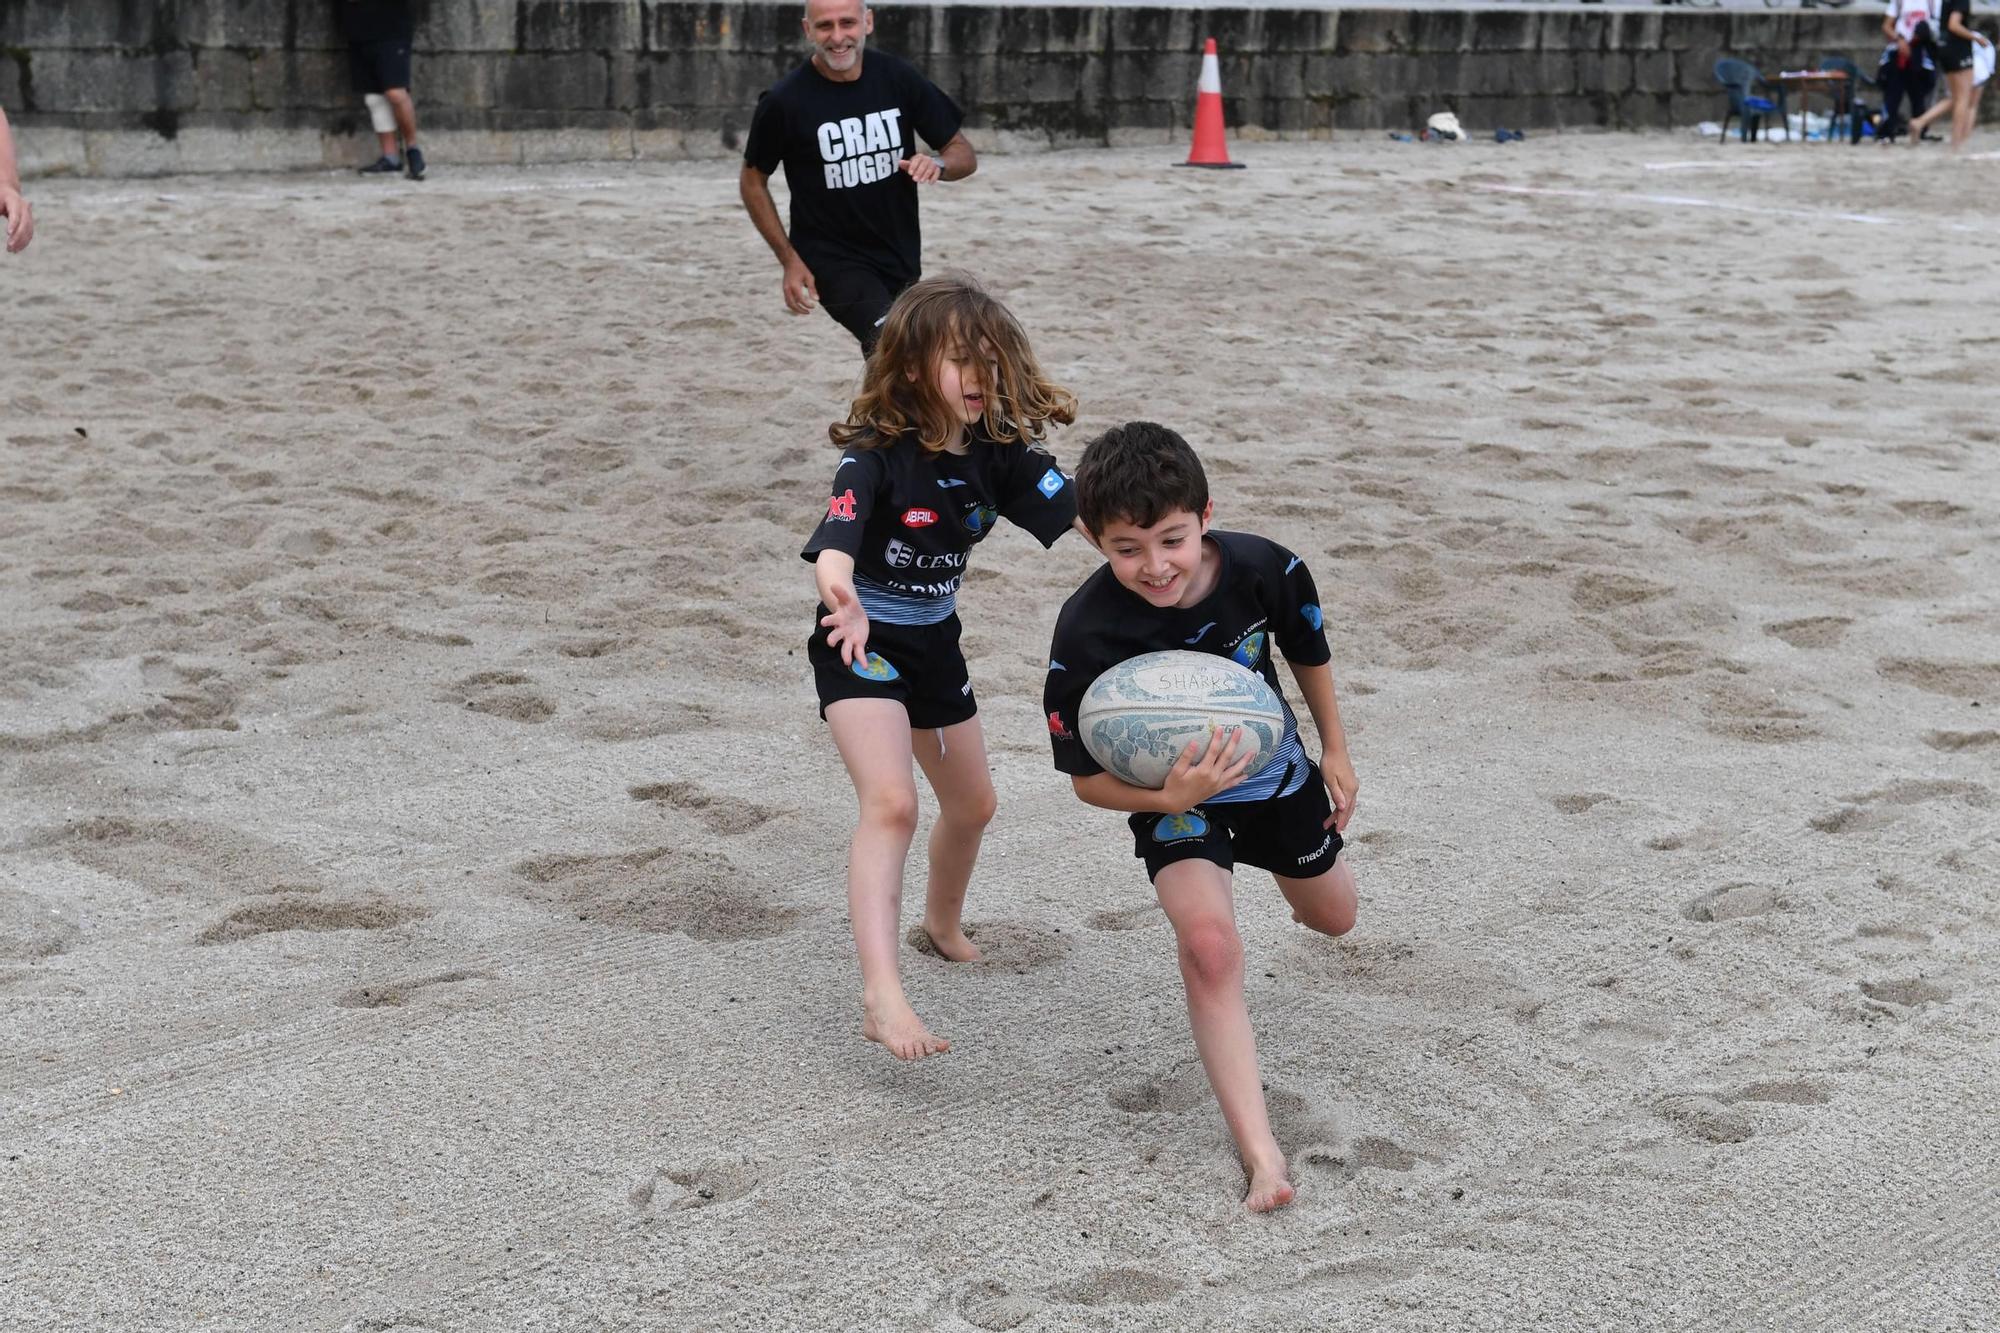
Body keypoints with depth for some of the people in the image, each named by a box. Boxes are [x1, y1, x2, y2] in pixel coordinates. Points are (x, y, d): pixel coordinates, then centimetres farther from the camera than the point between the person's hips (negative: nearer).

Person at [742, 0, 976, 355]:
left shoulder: (898, 79, -3)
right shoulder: (784, 102, -13)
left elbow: (965, 156, 4)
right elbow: (753, 182, 0)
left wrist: (938, 163, -20)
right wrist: (790, 260, -7)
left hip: (902, 259, 5)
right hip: (832, 261, -5)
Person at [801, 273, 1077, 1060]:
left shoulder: (996, 449, -9)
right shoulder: (877, 454, -26)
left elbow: (1077, 515, -21)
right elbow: (834, 544, -43)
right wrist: (845, 605, -65)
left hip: (935, 642, 7)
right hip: (863, 643, -7)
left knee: (971, 804, 22)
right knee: (890, 803, -25)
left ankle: (943, 927, 51)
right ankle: (882, 998, -31)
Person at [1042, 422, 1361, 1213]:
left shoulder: (1264, 570, -29)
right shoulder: (1087, 635, -35)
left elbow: (1308, 652, -5)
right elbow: (1088, 779, -25)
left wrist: (1334, 750, 7)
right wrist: (1168, 799, -43)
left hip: (1276, 772, 3)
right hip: (1172, 796, -3)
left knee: (1333, 917, 27)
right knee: (1209, 944, -28)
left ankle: (1310, 864, 68)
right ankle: (1259, 1154, -22)